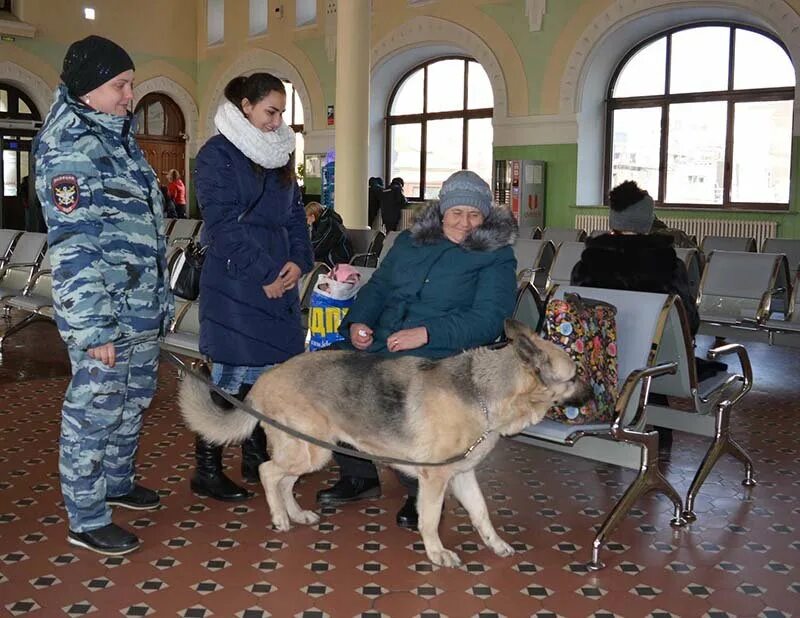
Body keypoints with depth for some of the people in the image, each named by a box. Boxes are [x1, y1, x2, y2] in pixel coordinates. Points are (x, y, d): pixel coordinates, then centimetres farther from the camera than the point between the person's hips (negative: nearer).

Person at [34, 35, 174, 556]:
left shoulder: (119, 137, 14)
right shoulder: (68, 147, -15)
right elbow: (73, 245, -20)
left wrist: (161, 298, 19)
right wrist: (92, 329, -21)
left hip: (143, 309, 9)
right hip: (104, 316, -9)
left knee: (133, 402, 20)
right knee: (95, 412, 2)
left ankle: (117, 482, 40)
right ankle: (87, 520, 15)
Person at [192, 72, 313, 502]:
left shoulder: (279, 155, 16)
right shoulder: (218, 154, -6)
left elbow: (294, 213, 15)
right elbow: (224, 225, -13)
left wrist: (298, 261, -2)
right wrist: (264, 275, -15)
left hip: (278, 281, 7)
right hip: (235, 282, -7)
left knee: (271, 370, 9)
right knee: (232, 376, -5)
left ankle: (256, 457, 24)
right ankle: (206, 470, 7)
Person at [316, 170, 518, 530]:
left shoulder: (496, 256, 3)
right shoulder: (409, 241, 20)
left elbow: (487, 319, -9)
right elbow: (378, 287, 23)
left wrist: (426, 333, -19)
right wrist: (358, 321, 2)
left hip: (444, 352, -6)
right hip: (380, 344, 6)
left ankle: (422, 492, -9)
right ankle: (359, 476, 3)